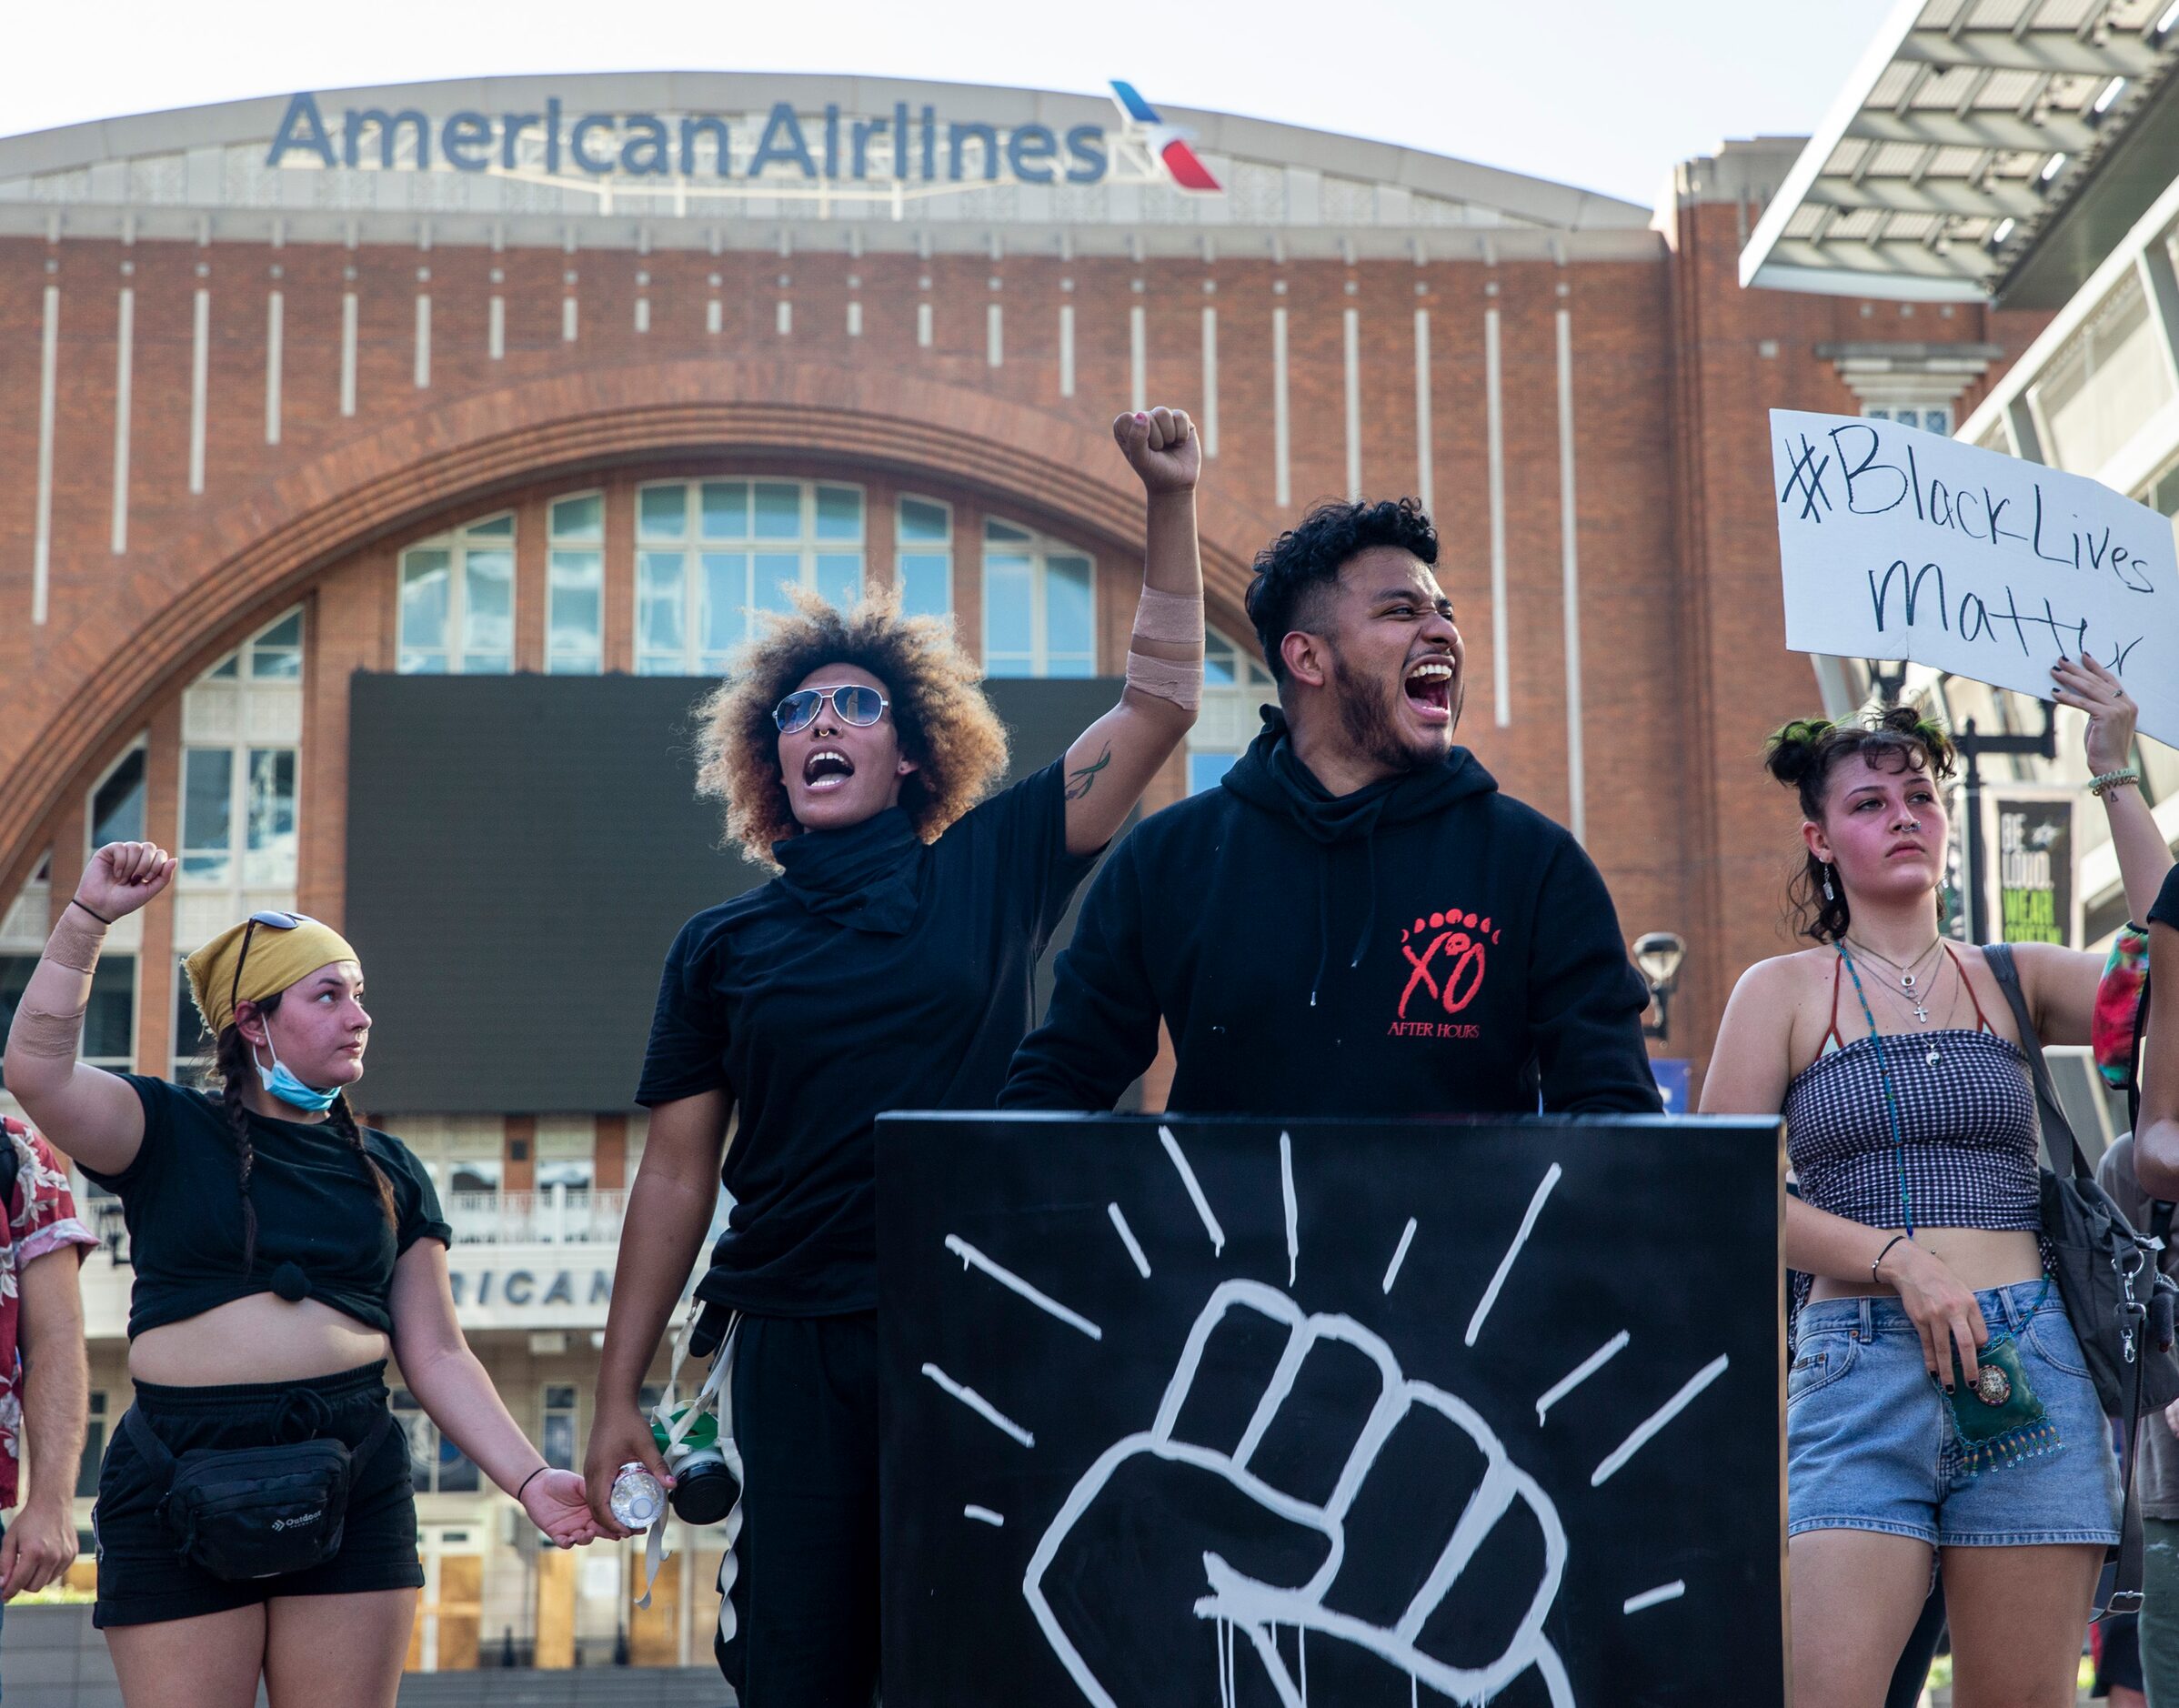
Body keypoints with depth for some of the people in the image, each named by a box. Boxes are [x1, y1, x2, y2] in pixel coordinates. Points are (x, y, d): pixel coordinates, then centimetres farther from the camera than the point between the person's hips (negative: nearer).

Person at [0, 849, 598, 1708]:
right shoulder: (168, 1132, 5)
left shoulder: (386, 1170, 13)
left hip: (352, 1487, 3)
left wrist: (529, 1477, 0)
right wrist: (90, 915, -18)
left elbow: (436, 1353, 11)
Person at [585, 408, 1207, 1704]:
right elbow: (676, 1179, 9)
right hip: (799, 1342, 1)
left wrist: (1173, 504, -4)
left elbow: (1160, 705, 4)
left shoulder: (988, 877, 7)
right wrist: (617, 1398, 5)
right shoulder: (722, 948, 9)